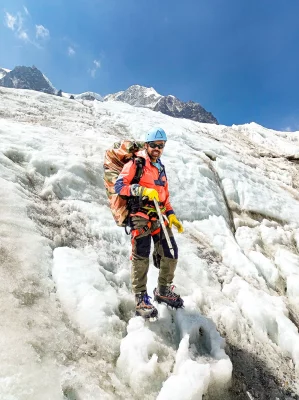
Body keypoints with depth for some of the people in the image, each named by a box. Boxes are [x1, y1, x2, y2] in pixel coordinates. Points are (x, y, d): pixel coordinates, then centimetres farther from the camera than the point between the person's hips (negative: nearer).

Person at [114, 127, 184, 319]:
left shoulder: (161, 168, 22)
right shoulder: (135, 163, -1)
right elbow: (119, 186, -11)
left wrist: (171, 215, 15)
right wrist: (142, 190, -23)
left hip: (159, 217, 7)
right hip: (140, 215, -7)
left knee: (170, 253, 5)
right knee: (141, 256, -8)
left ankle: (163, 291, 25)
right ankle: (141, 299, 5)